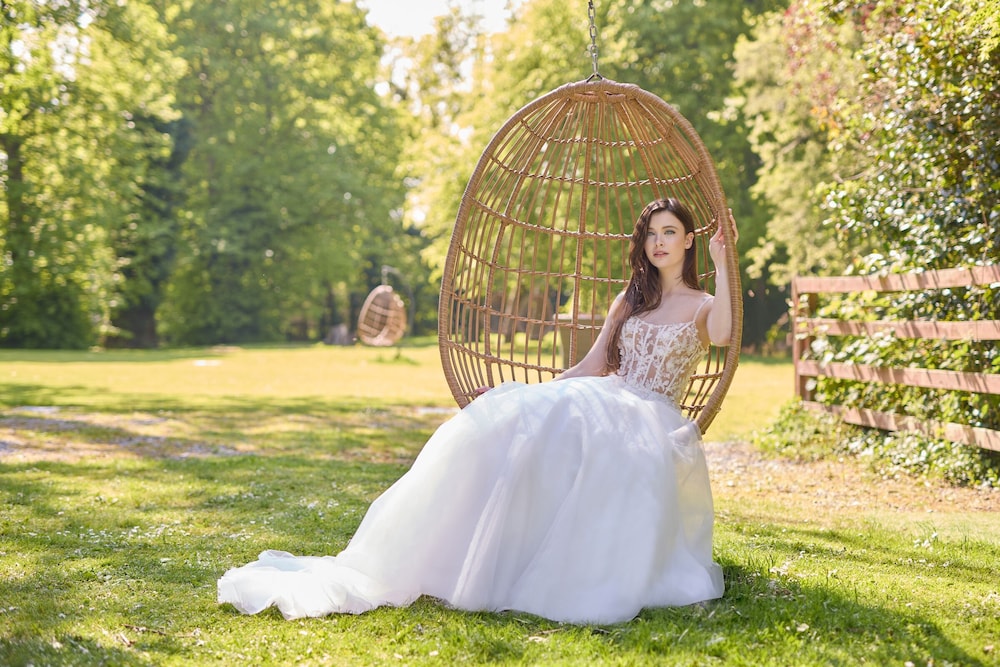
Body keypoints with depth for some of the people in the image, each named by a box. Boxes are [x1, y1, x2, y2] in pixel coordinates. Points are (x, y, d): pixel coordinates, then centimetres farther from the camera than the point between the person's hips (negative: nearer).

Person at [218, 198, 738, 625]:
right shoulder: (630, 301, 24)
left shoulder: (702, 306, 10)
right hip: (605, 403, 4)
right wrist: (530, 393, 5)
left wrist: (721, 262, -12)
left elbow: (721, 335, -16)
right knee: (508, 423, -26)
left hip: (653, 420, -4)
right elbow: (592, 366, 18)